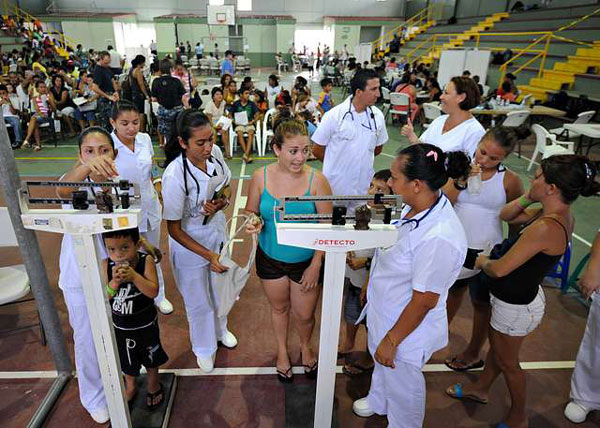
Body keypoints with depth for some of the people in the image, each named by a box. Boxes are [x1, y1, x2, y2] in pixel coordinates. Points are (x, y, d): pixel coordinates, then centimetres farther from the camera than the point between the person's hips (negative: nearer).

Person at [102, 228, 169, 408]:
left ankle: (153, 385, 51)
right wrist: (114, 282, -36)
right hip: (120, 326, 2)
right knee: (126, 361, 25)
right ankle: (130, 387, 54)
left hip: (146, 325, -2)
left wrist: (134, 276, -40)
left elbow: (153, 292, -29)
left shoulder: (146, 261, -24)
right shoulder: (106, 265, -18)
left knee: (150, 358, 23)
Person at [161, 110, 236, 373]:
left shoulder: (215, 153, -16)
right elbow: (174, 230, -22)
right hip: (189, 243, -5)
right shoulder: (175, 176, -31)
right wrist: (208, 255, -25)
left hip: (216, 231, 5)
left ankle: (220, 329, 57)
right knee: (198, 301, 16)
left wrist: (222, 201, -18)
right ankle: (203, 348, 45)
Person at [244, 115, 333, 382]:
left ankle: (305, 347, 51)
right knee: (279, 308, 23)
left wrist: (315, 266, -12)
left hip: (305, 260, -1)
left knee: (305, 314, 14)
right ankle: (282, 350, 53)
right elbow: (250, 212, 0)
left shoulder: (316, 180, -19)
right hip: (271, 259, 2)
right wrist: (253, 224, -24)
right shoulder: (261, 177, -13)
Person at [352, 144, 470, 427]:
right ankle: (378, 402, 65)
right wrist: (372, 287, 18)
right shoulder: (417, 206, -10)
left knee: (402, 387, 21)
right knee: (382, 368, 35)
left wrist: (391, 341, -16)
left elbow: (423, 302, -28)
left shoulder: (439, 239, -38)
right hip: (385, 312, 9)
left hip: (408, 327, -9)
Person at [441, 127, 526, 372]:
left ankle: (473, 354, 36)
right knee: (455, 290, 24)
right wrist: (460, 182, -26)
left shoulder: (509, 181, -12)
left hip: (487, 251, -2)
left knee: (481, 302, 14)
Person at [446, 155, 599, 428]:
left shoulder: (546, 227, -35)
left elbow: (499, 269, -30)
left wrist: (482, 261, -8)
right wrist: (527, 198, -10)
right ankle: (481, 388, 52)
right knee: (496, 347, 28)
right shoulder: (558, 214, -5)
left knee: (506, 361, 16)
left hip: (517, 306, -9)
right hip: (518, 296, 9)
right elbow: (506, 216, 8)